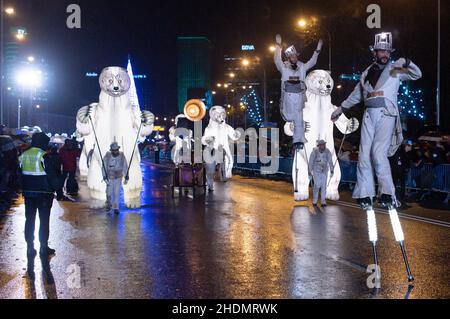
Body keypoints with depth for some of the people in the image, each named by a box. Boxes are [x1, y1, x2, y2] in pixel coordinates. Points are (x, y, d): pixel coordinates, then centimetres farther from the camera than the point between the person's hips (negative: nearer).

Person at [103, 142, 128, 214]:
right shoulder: (107, 156, -17)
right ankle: (108, 204, 31)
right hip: (109, 177, -1)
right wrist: (105, 177, -19)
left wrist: (126, 177, -6)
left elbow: (125, 167, -5)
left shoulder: (122, 156, -12)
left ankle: (116, 208, 6)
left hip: (118, 178, 1)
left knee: (117, 193, -3)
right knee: (109, 193, 4)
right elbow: (104, 167, -12)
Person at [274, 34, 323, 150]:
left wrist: (318, 49, 3)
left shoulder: (302, 67, 10)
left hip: (299, 96, 2)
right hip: (288, 95, -2)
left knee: (299, 119, 1)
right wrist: (278, 46, -17)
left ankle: (298, 140, 4)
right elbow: (277, 60, -10)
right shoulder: (284, 67, 2)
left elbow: (312, 62, 11)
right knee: (289, 117, 4)